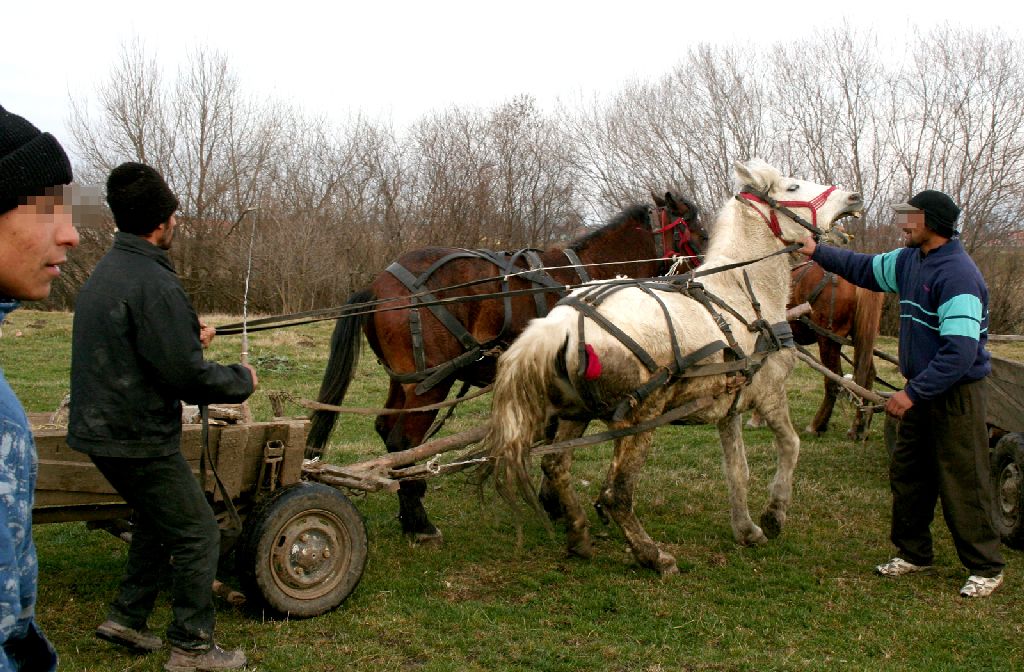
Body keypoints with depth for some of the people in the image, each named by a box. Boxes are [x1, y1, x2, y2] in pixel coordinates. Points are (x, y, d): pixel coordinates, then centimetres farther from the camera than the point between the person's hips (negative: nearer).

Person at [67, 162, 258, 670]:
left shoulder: (105, 272, 9)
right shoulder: (155, 284, -23)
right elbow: (187, 376, -23)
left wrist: (190, 337, 27)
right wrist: (242, 380, -6)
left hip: (100, 429, 10)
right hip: (139, 438, -10)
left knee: (158, 519, 27)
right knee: (197, 534, 3)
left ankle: (126, 618, 33)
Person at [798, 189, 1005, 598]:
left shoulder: (957, 273, -23)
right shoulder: (909, 261, 5)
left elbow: (960, 351, -29)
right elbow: (865, 269, 24)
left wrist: (914, 393, -30)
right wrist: (817, 252, 18)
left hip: (956, 395, -9)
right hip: (922, 391, 9)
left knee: (962, 485, 0)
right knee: (906, 474, 16)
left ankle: (986, 568, 15)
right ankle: (913, 553, 31)